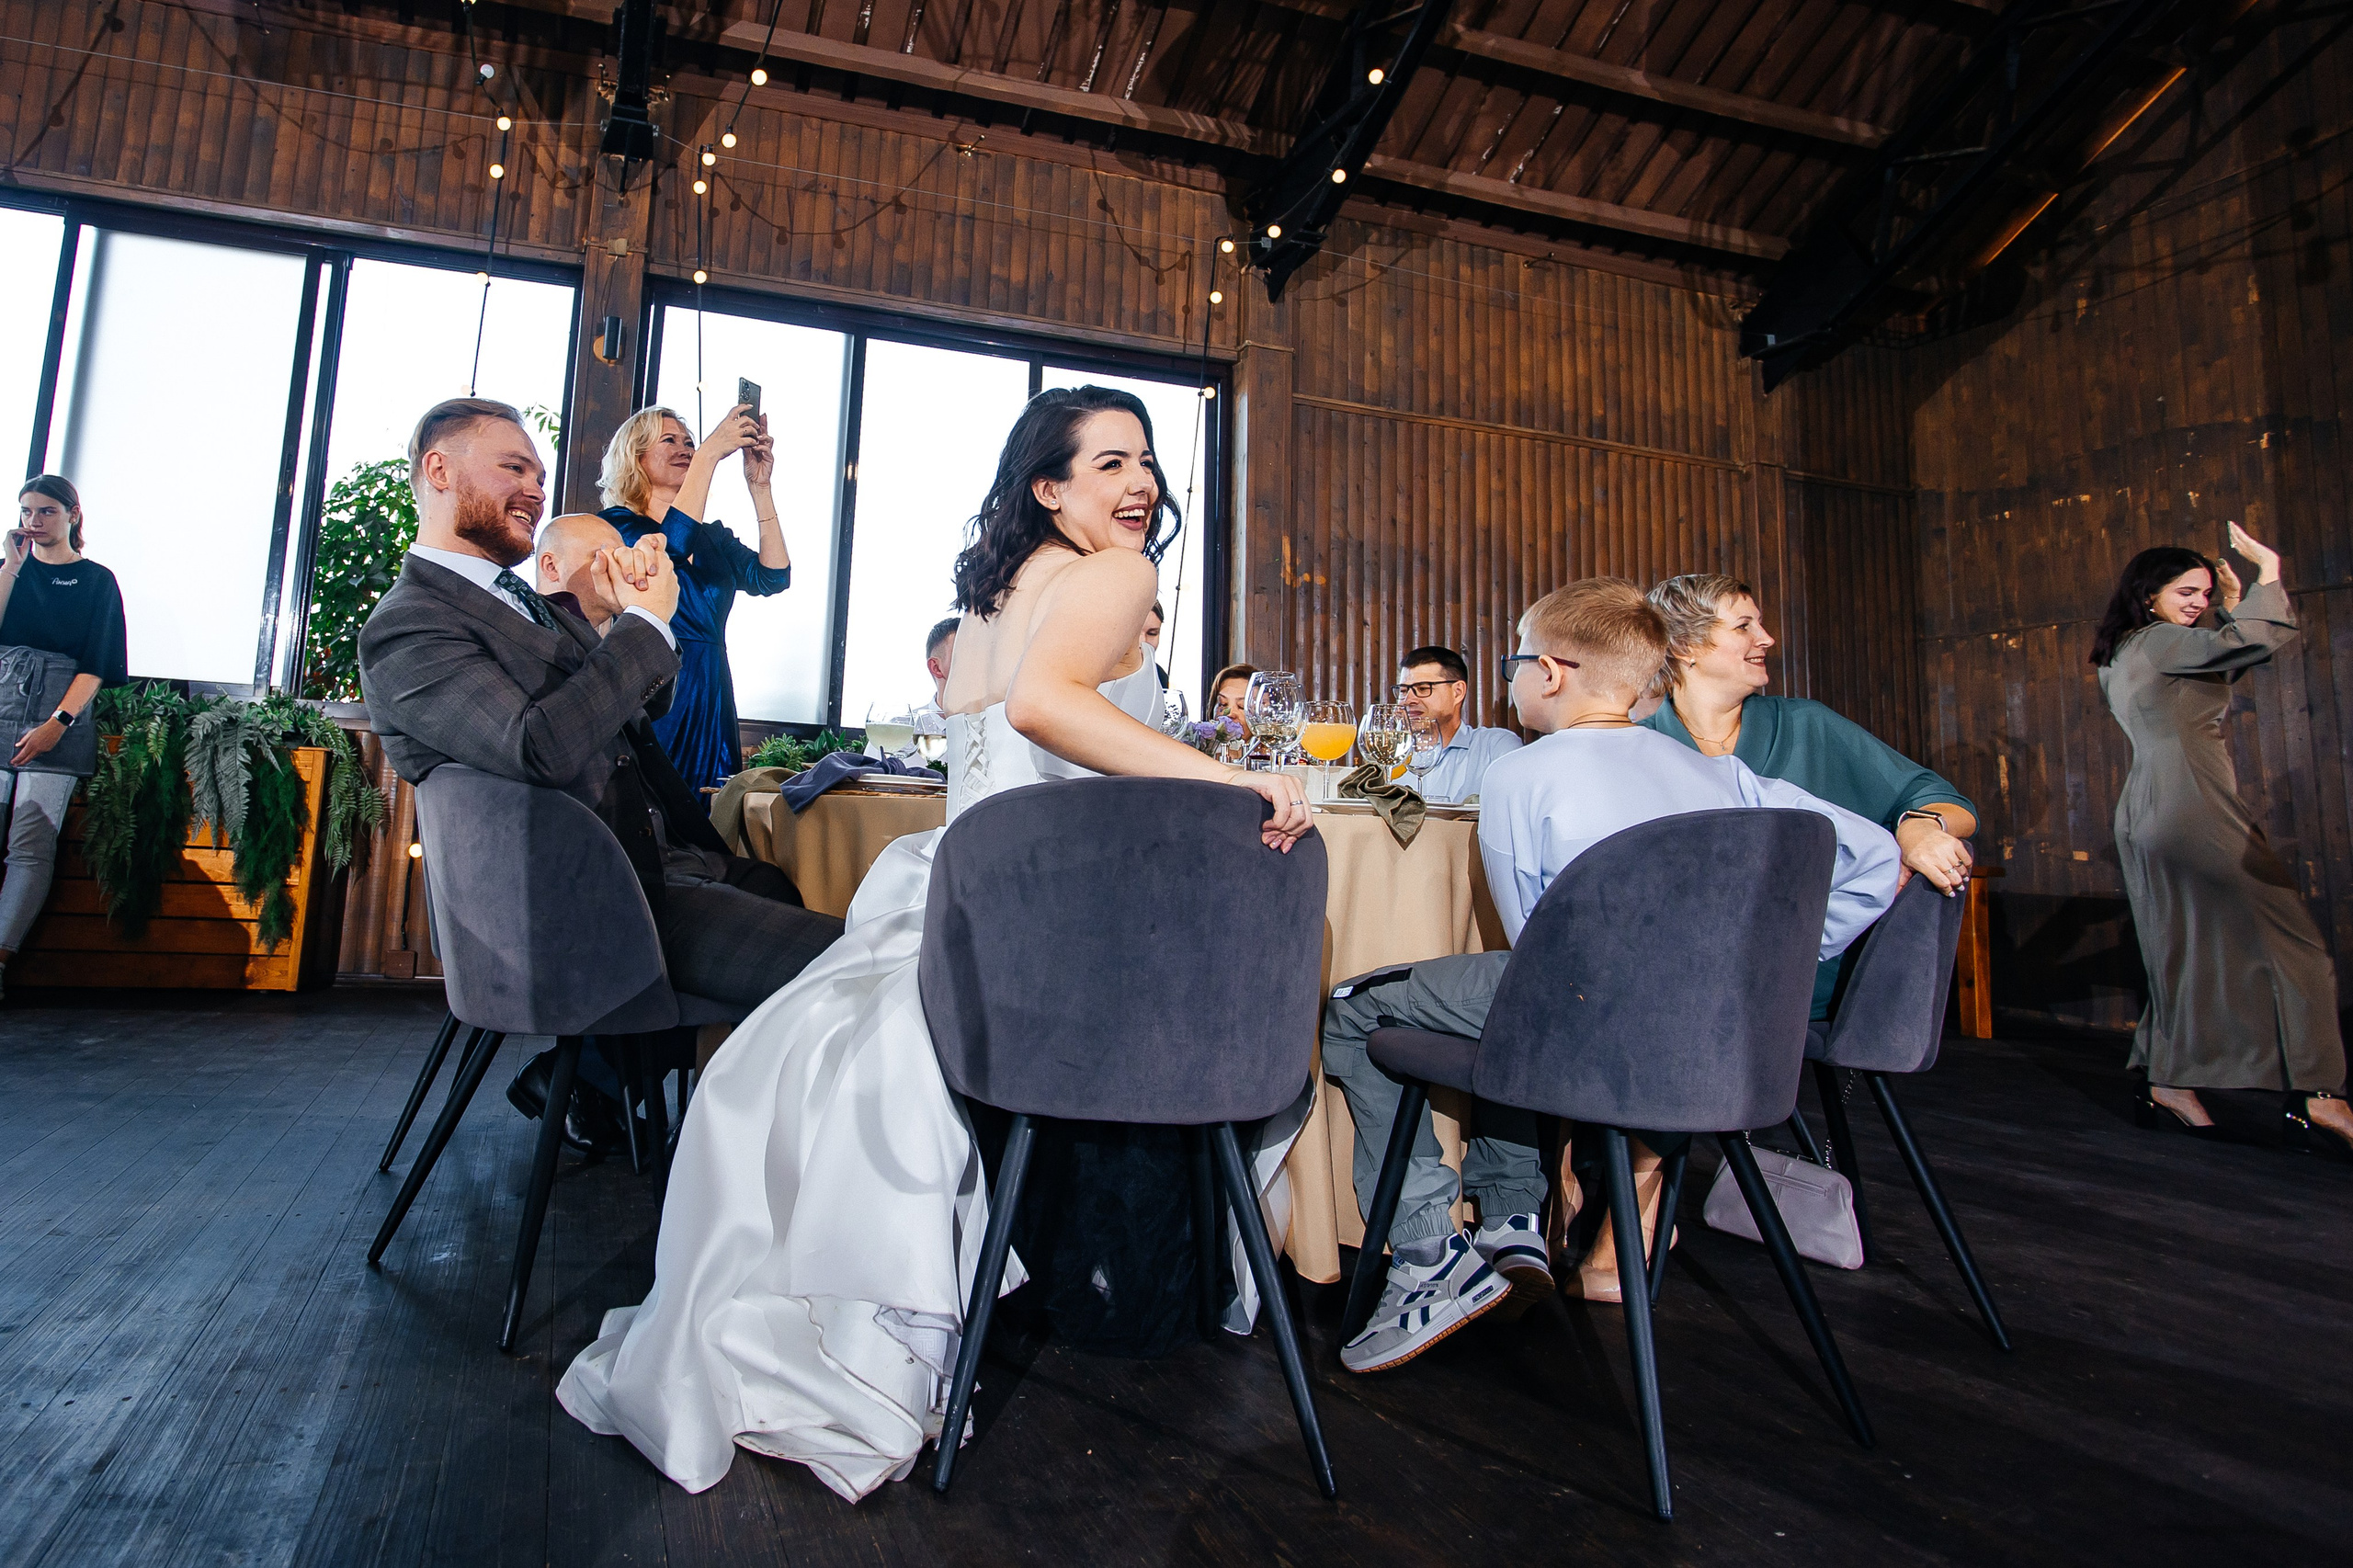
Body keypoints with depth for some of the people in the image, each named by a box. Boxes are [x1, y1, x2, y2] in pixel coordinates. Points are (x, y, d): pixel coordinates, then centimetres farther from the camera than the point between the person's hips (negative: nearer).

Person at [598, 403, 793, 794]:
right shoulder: (615, 524, 3)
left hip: (712, 702, 5)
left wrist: (759, 487, -7)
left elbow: (772, 577, 0)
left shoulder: (713, 537, 16)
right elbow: (667, 546, -19)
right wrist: (711, 452, -18)